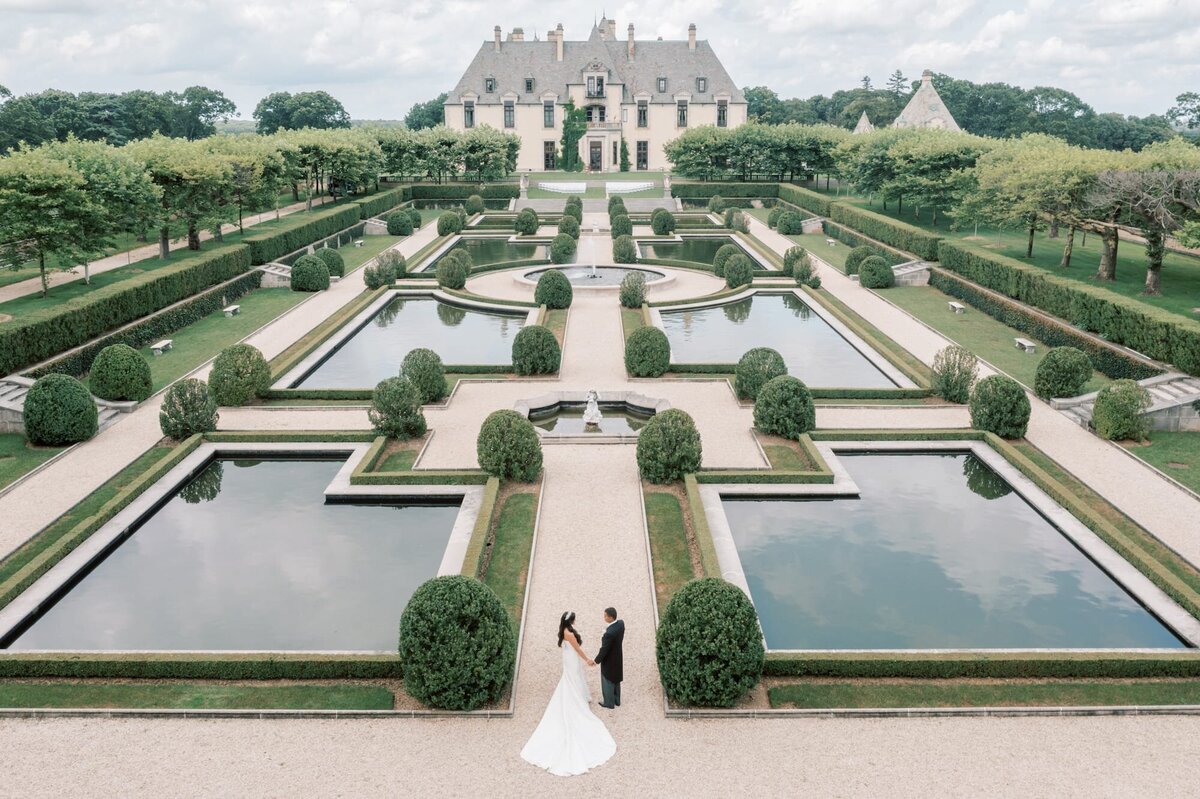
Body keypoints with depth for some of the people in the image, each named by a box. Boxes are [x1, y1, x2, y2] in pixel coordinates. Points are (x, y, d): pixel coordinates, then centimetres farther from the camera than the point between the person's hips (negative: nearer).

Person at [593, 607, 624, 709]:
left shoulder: (609, 633, -38)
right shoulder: (621, 623, -14)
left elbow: (604, 650, -26)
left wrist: (596, 661, -12)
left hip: (609, 661, -8)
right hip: (618, 658, 8)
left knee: (608, 682, 16)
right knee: (616, 680, 26)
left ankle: (609, 703, 33)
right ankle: (617, 700, 43)